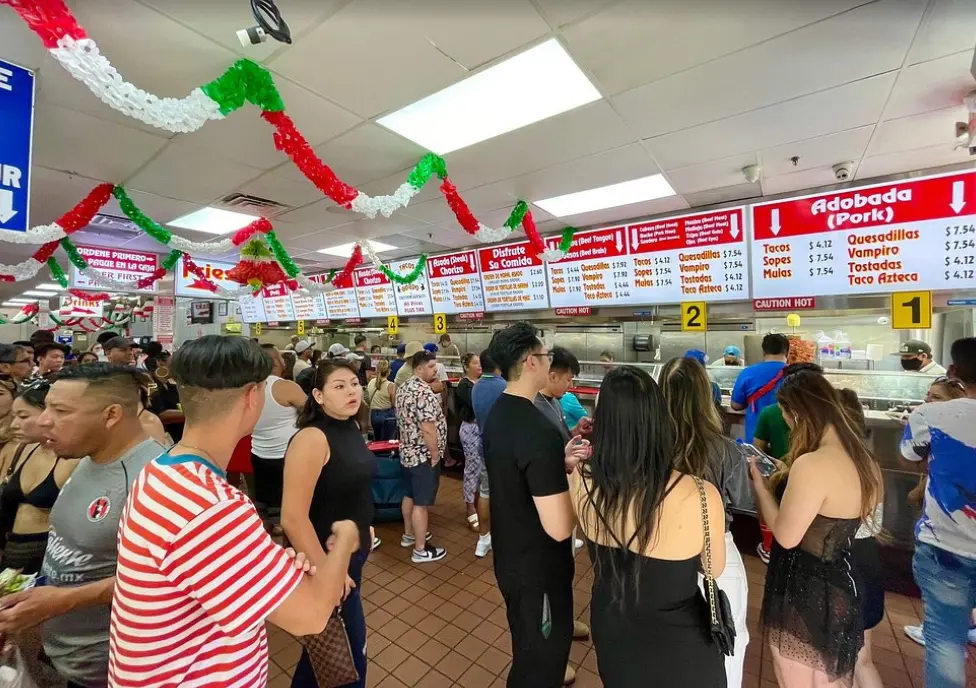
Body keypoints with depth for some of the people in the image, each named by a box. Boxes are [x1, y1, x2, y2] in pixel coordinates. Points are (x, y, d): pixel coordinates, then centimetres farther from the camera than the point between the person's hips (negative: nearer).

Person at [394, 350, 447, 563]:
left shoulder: (403, 389, 7)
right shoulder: (424, 393, -24)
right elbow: (428, 430, -28)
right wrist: (435, 455, -18)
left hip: (407, 452, 10)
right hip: (423, 456, -10)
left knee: (410, 496, 22)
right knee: (421, 503, 1)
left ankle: (408, 535, 38)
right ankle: (420, 550, 13)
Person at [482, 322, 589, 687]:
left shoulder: (497, 414, -3)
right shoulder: (539, 430, -33)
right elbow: (559, 528, -31)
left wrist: (560, 461, 1)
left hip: (510, 555, 9)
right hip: (537, 565, -9)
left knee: (528, 638, 33)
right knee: (541, 650, 18)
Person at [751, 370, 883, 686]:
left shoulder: (812, 464, -29)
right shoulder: (863, 458, 0)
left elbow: (786, 536, -20)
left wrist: (760, 482, -11)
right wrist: (789, 478, 10)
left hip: (805, 594, -8)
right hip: (842, 589, 8)